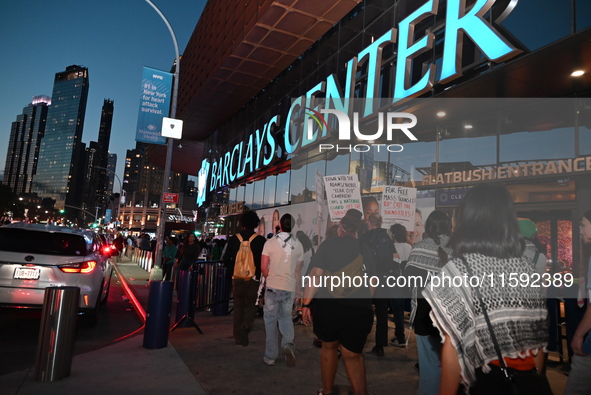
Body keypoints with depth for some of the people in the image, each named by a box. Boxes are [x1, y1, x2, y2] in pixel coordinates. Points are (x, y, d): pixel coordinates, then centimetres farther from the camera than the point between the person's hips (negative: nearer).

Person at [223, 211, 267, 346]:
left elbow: (226, 259, 1)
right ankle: (246, 324, -13)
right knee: (251, 304, 13)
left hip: (237, 278, 2)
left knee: (238, 306, 14)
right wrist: (261, 273, 8)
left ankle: (239, 337, 20)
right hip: (254, 278, -2)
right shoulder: (261, 240, -8)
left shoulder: (233, 239, -1)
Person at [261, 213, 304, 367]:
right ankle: (288, 343, -6)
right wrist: (298, 290, 16)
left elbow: (263, 267, -7)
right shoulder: (298, 245, 1)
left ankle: (270, 356, 16)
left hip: (273, 286, -2)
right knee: (286, 317, 19)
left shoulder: (270, 242, -6)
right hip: (289, 288, 2)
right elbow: (298, 270, 6)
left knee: (271, 320, 10)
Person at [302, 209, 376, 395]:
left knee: (329, 346, 22)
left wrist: (306, 303, -5)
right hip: (359, 309, 1)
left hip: (327, 305, -1)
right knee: (353, 354, 15)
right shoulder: (365, 250, 7)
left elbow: (316, 275, -10)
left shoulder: (328, 244, -2)